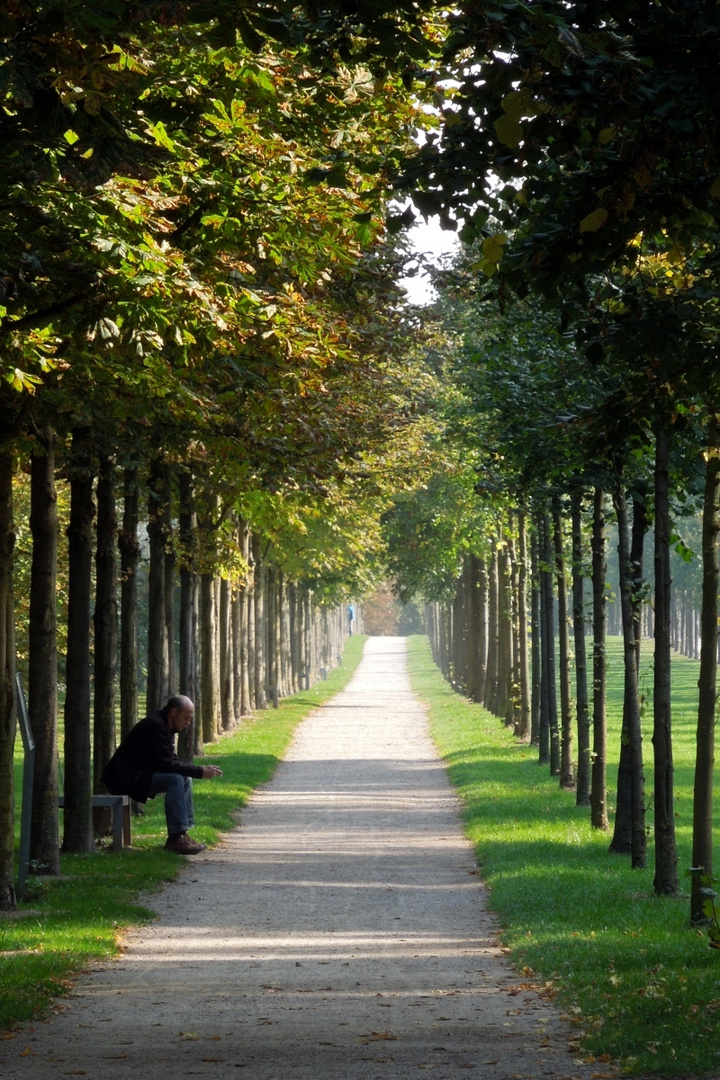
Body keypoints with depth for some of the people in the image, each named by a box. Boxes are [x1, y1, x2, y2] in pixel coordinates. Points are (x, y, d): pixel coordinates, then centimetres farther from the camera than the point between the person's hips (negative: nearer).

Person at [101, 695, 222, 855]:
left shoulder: (166, 726, 11)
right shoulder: (155, 725, -21)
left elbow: (171, 760, 13)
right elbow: (166, 763, -25)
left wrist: (200, 770, -3)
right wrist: (199, 771, -21)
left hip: (141, 773, 11)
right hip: (126, 778, -11)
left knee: (185, 779, 6)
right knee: (175, 779, -24)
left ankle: (183, 831, 6)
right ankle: (175, 838, -22)